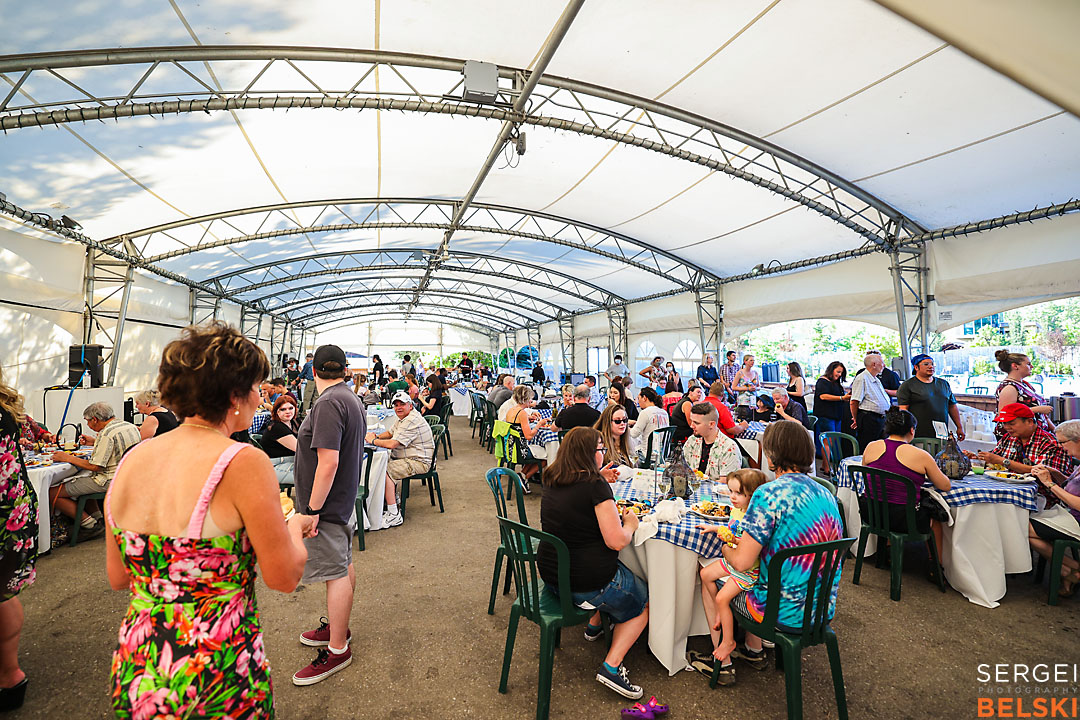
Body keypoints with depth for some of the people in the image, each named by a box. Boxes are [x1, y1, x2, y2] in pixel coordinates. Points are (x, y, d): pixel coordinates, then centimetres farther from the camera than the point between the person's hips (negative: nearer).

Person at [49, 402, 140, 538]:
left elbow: (96, 466, -20)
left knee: (53, 494, -2)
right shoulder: (130, 426, 7)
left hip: (108, 482, -10)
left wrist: (68, 458, -9)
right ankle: (98, 519, 21)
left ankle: (92, 525, -1)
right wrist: (94, 442, 27)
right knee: (82, 478, 31)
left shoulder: (107, 433, -20)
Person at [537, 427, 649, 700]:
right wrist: (630, 524, -2)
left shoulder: (551, 481, 0)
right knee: (644, 602, 18)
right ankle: (611, 666, 7)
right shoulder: (596, 485, -21)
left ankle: (594, 625, 37)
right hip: (588, 585, -7)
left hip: (550, 576, 8)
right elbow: (616, 541, -23)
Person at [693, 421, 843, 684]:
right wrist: (747, 541, 15)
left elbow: (741, 562, -23)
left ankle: (723, 662, 25)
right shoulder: (826, 494, 2)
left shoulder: (769, 494, -23)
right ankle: (754, 651, 39)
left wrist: (725, 548, 0)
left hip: (785, 615, -7)